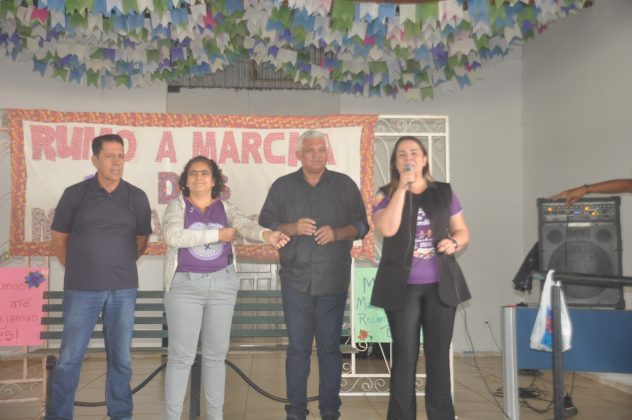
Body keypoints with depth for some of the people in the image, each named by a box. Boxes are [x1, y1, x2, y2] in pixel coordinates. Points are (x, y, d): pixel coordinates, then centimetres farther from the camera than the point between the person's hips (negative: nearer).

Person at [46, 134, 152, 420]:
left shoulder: (137, 198, 1)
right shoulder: (74, 194, -2)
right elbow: (58, 240, 6)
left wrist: (118, 267, 10)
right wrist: (80, 271, 5)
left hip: (124, 289, 2)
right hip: (81, 290, -1)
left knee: (120, 357, 11)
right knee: (69, 358, 5)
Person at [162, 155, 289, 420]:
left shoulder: (226, 208, 6)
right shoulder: (177, 206, 0)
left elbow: (245, 226, -13)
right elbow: (174, 236, -18)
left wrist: (266, 234, -35)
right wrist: (218, 234, -17)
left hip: (222, 285, 2)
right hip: (184, 285, -2)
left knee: (216, 353, 10)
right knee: (181, 355, 1)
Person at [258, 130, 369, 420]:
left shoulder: (345, 185, 6)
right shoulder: (282, 186, 7)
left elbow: (361, 225, 5)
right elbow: (265, 225, 5)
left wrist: (337, 233, -13)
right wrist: (292, 228, -13)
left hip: (334, 280, 0)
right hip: (296, 279, 0)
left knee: (330, 346, 5)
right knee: (298, 346, 5)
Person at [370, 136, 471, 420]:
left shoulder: (444, 192, 8)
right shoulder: (386, 194, 1)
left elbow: (462, 231, 13)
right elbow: (387, 229, -18)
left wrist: (454, 242, -10)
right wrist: (402, 188, -17)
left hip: (441, 285, 2)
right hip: (402, 286, -2)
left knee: (439, 354, 10)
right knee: (405, 355, 4)